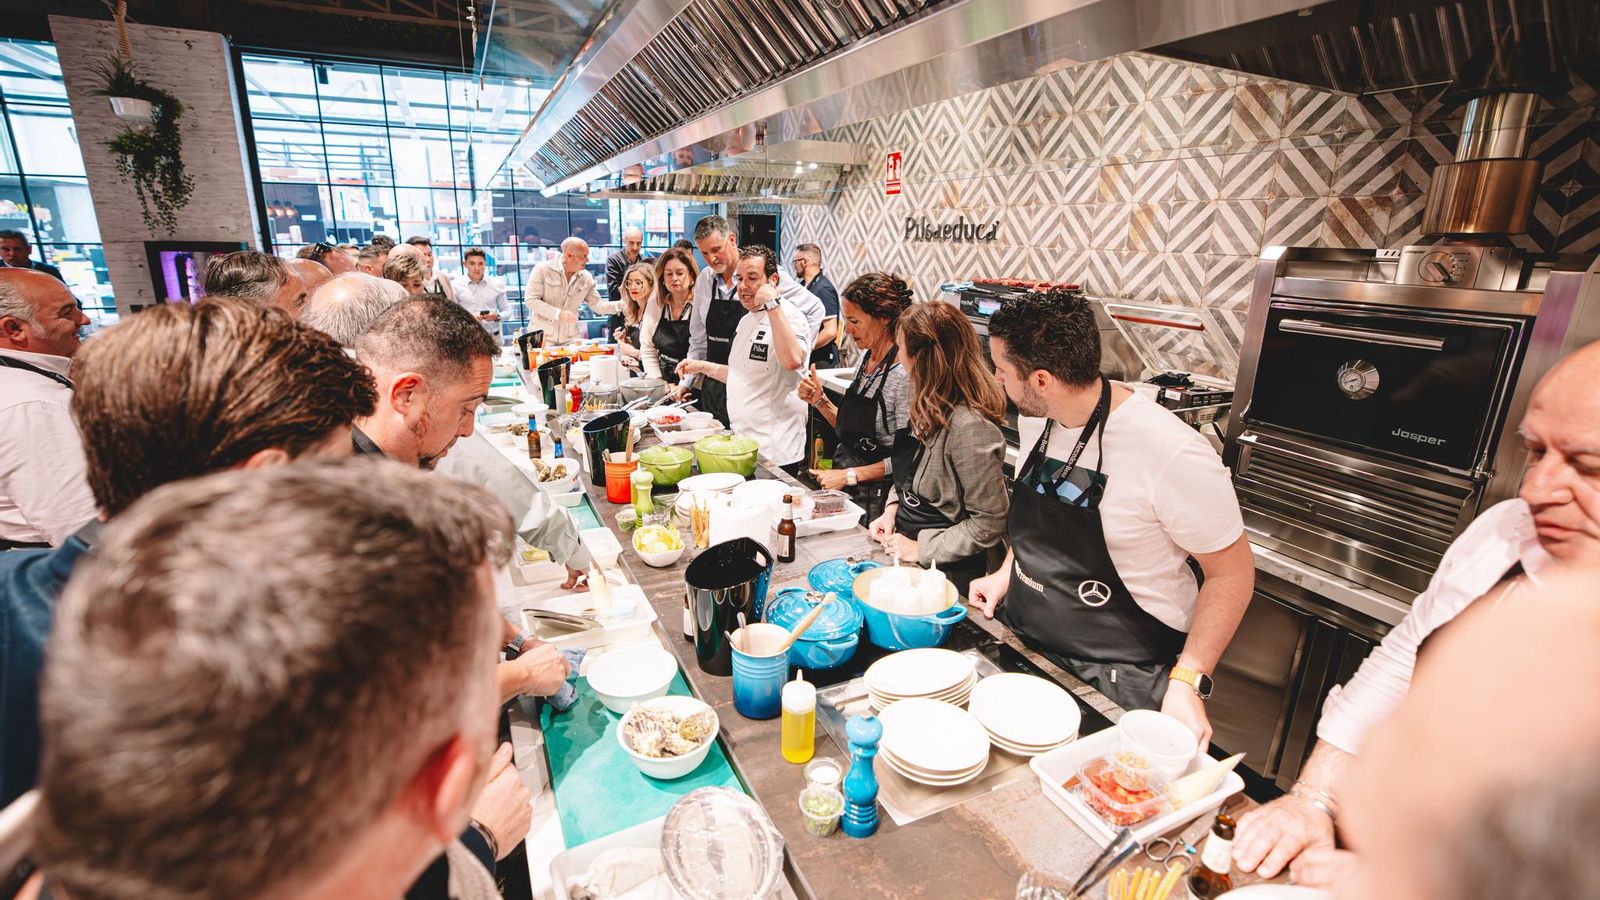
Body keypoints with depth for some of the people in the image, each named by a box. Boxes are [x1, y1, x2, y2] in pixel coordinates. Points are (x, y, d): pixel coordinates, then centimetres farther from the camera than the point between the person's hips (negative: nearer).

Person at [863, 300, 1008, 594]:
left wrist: (920, 548, -18)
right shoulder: (931, 407, 4)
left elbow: (989, 524, -21)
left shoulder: (969, 428, -25)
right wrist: (893, 507, 3)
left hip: (947, 572, -8)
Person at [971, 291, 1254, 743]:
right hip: (1024, 643, 7)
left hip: (1119, 680, -6)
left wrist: (1188, 684, -21)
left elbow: (1232, 572, -15)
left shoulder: (1172, 454, -26)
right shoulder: (1037, 420, -3)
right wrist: (1007, 573, 5)